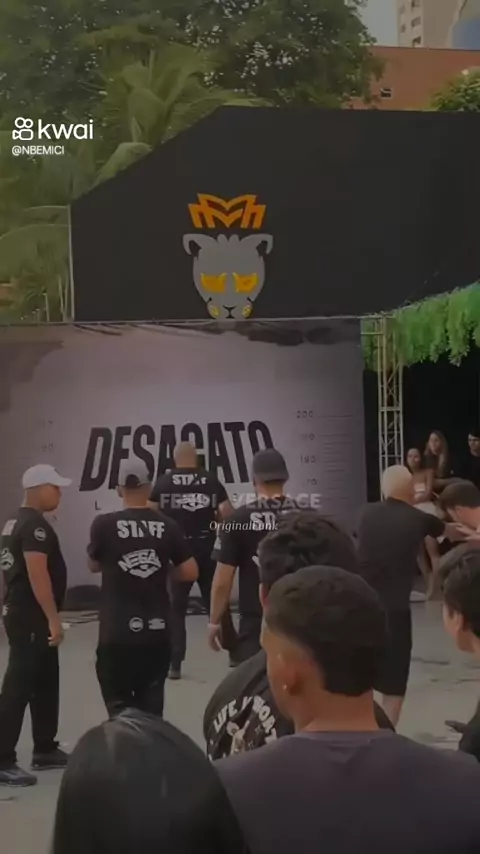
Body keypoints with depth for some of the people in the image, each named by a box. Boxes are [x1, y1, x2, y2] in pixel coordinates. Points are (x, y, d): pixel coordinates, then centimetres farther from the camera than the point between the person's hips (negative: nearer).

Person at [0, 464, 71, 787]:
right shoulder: (35, 526, -18)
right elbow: (38, 574, -25)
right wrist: (54, 619, -23)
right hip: (31, 618, -11)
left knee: (46, 682, 17)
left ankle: (45, 750, 26)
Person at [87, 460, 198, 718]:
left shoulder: (104, 524, -7)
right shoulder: (167, 526, -1)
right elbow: (190, 572, 3)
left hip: (117, 632, -2)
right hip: (156, 631, 3)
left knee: (120, 707, 5)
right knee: (151, 706, 15)